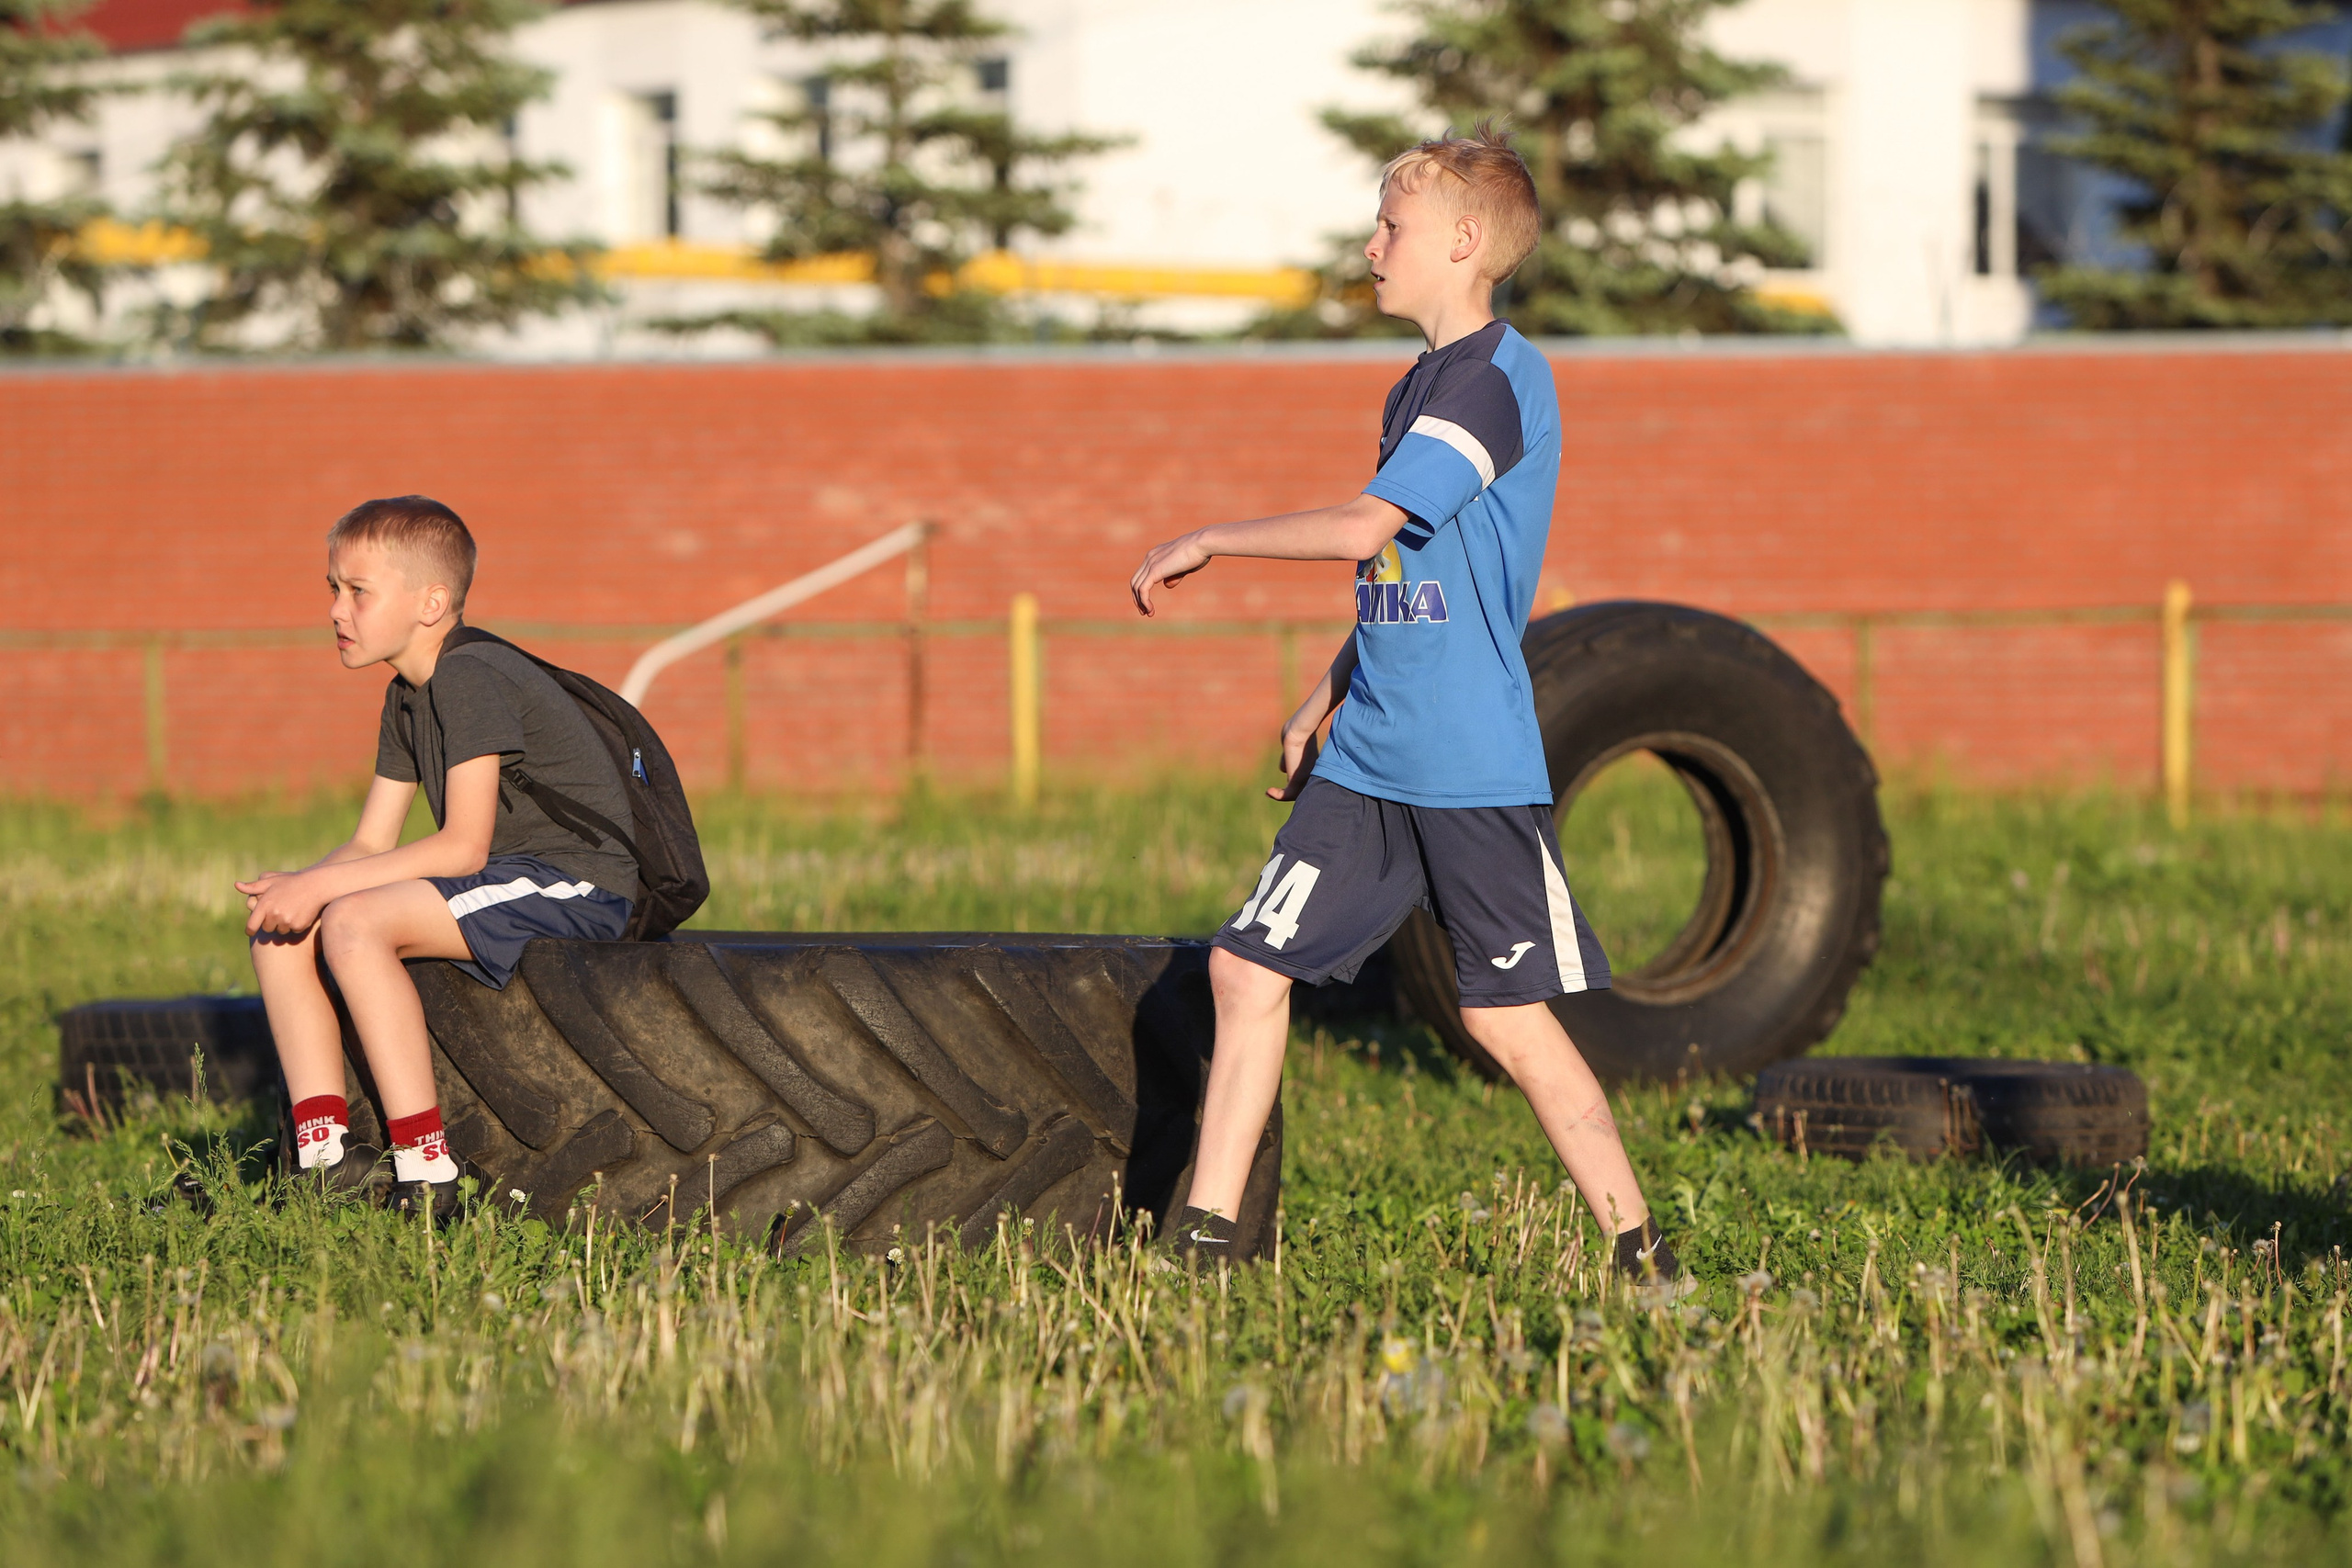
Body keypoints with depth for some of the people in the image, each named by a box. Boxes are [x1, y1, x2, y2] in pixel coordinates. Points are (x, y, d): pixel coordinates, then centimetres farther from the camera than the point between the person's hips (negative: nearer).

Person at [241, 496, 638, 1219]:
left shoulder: (471, 679, -17)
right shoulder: (407, 698, 14)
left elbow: (463, 845, -24)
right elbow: (373, 842, 13)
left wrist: (322, 885, -22)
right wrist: (300, 887, -9)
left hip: (577, 886, -10)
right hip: (510, 882, 10)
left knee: (356, 923, -29)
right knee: (280, 928, 2)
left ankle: (425, 1172, -27)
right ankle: (326, 1154, -4)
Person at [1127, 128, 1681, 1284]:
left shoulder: (1496, 379, -14)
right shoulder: (1420, 386, 16)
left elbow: (1367, 527, -23)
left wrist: (1209, 542, -14)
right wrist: (1321, 705, 24)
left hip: (1474, 767, -9)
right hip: (1369, 758, 9)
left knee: (1505, 1014, -7)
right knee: (1248, 967, 4)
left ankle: (1642, 1253, 3)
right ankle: (1203, 1235, 9)